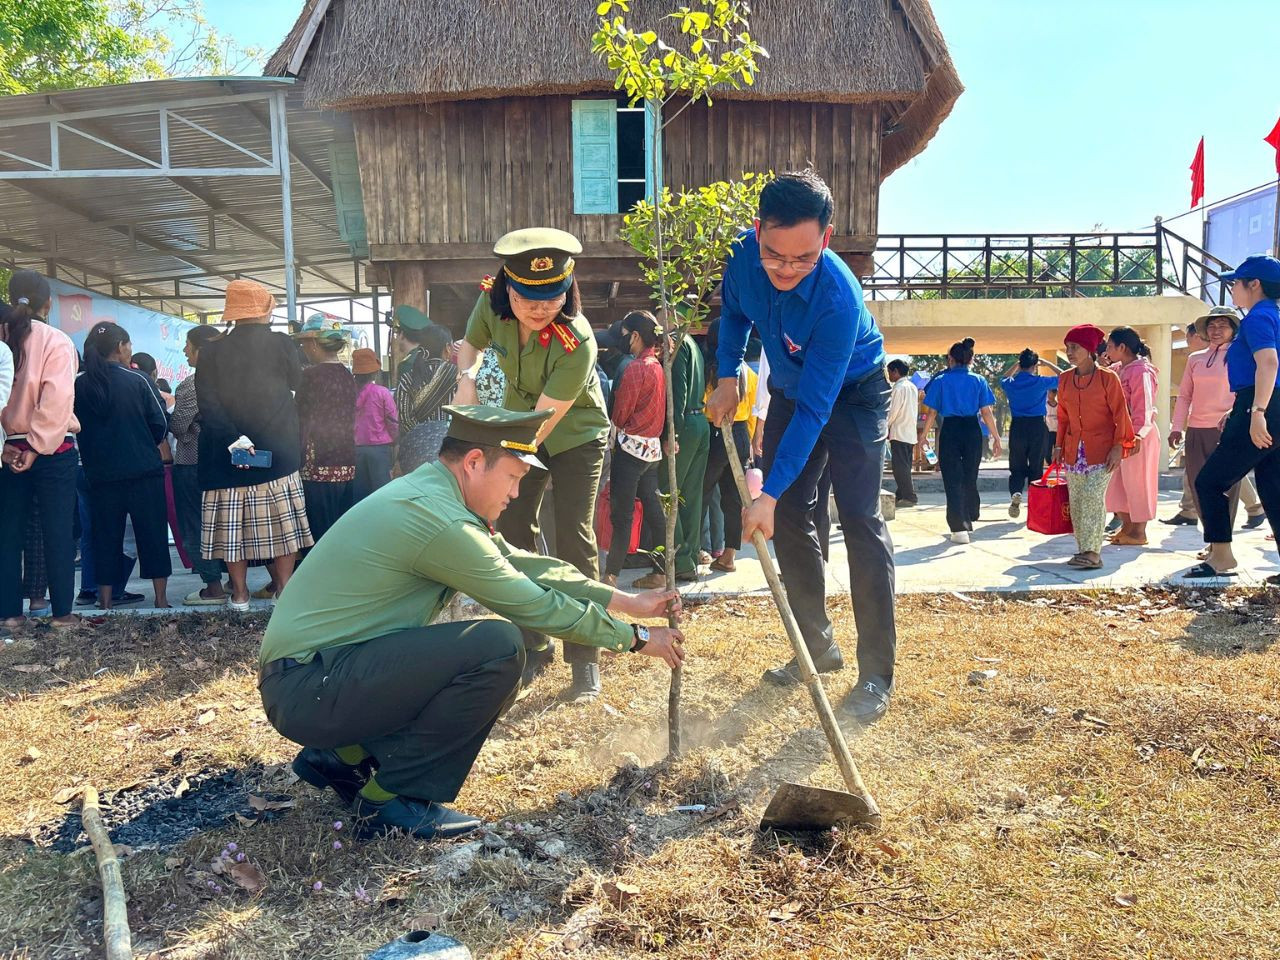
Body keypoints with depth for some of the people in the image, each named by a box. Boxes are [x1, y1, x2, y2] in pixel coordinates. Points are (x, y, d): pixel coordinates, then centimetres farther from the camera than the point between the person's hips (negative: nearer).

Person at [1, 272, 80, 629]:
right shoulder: (56, 341, -7)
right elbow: (56, 401, -16)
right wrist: (38, 448, -12)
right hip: (52, 450, -4)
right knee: (58, 533, 2)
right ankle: (61, 612, 5)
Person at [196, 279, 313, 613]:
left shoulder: (211, 351, 0)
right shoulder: (281, 344, -4)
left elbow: (207, 404, -10)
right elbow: (297, 382, 11)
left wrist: (231, 437, -15)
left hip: (227, 454, 2)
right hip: (278, 453, -1)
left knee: (232, 522, 8)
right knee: (282, 522, 6)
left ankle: (240, 593, 13)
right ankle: (285, 589, 8)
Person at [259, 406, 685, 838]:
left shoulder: (431, 493, 9)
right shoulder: (437, 518, -21)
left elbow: (521, 564, 13)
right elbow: (535, 606, -16)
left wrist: (627, 601, 11)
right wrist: (636, 639, -3)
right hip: (307, 688, -10)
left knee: (495, 681, 11)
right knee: (500, 648, -21)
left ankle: (344, 756, 16)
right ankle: (392, 798, -7)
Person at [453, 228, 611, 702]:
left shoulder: (577, 342, -35)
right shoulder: (492, 302, -19)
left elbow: (542, 424, -33)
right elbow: (471, 343, 3)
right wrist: (466, 379, -18)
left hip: (575, 436, -5)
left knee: (573, 539, -12)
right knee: (513, 535, 3)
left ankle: (585, 660, -1)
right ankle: (533, 646, 16)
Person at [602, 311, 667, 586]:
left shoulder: (635, 368, -15)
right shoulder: (659, 367, 9)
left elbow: (619, 414, -10)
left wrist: (614, 426, 9)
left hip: (631, 445, -8)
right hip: (653, 448, 8)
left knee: (622, 513, -4)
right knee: (652, 508, 14)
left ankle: (611, 573, 0)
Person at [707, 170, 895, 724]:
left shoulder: (838, 299, -38)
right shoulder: (744, 254, -21)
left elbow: (815, 410, -37)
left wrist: (770, 493, -39)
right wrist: (727, 377, -10)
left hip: (854, 393, -6)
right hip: (790, 390, 6)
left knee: (860, 521, -15)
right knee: (788, 519, 5)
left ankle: (876, 676, -9)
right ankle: (818, 647, 18)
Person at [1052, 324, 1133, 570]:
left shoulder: (1107, 378, -6)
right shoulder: (1064, 379, 7)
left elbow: (1120, 414, -5)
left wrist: (1118, 446, -11)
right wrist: (1059, 445, 12)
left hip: (1101, 448, -5)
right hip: (1074, 449, 5)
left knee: (1093, 496, -15)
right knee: (1076, 501, 4)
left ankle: (1093, 552, -15)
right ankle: (1084, 550, 11)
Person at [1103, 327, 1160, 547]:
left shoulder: (1140, 371, -14)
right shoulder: (1118, 370, 13)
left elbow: (1145, 407, -20)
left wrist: (1138, 434, -25)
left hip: (1139, 436, -9)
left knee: (1137, 482, -1)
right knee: (1116, 482, 12)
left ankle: (1139, 532, 8)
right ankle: (1126, 526, 24)